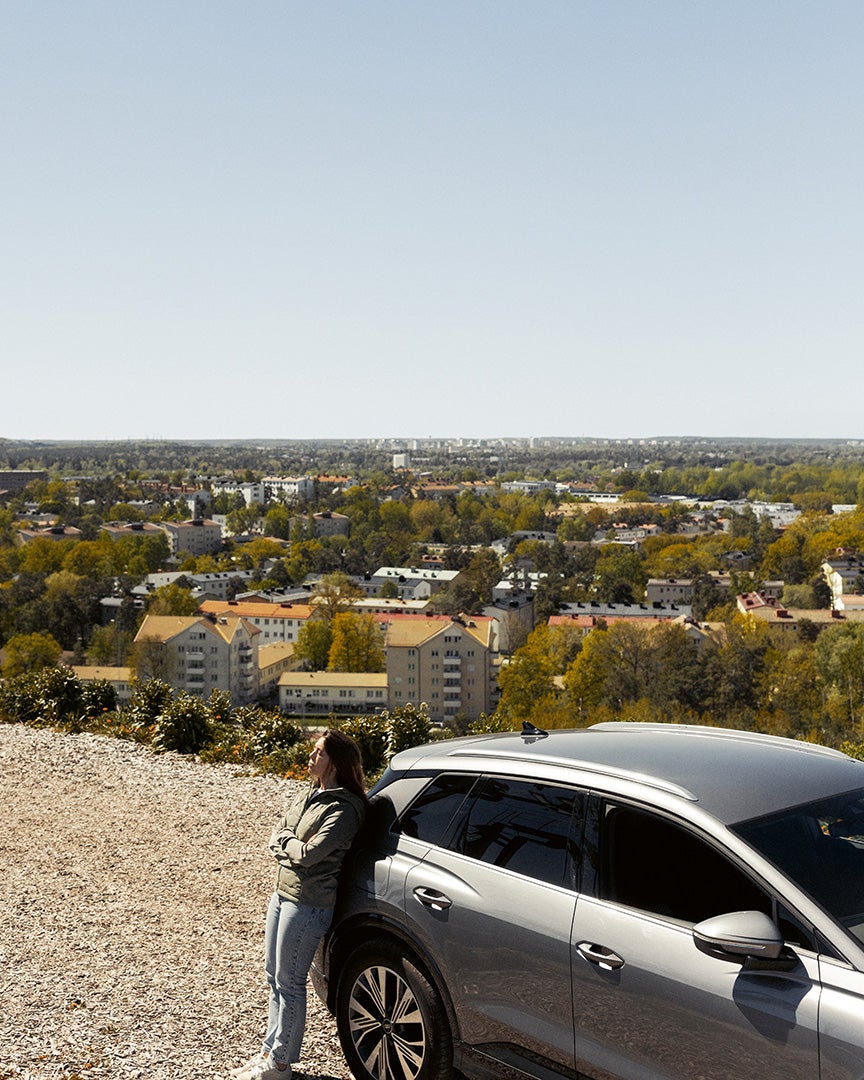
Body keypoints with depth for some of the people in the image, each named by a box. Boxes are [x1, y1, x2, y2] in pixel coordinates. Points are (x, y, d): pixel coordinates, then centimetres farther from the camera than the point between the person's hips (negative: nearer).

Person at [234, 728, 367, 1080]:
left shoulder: (344, 809, -18)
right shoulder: (306, 794, 9)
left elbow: (310, 854, -24)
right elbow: (275, 840, 10)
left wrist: (286, 841, -6)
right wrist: (294, 846, -11)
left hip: (308, 903, -9)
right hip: (281, 893, 9)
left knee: (289, 984, 2)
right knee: (274, 978, 17)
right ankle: (269, 1050, 30)